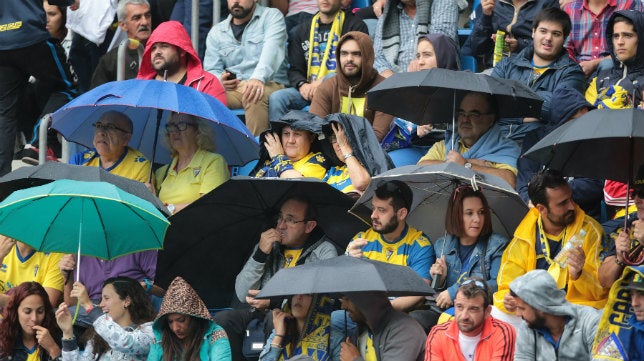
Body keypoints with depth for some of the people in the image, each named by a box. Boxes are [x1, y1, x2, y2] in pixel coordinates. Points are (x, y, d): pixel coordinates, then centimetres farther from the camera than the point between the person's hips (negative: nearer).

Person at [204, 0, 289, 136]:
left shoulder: (272, 16, 7)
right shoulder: (216, 32, 20)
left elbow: (271, 50, -12)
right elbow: (211, 70, 16)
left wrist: (258, 78, -31)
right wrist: (221, 80, -11)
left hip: (268, 84, -3)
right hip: (231, 88, 3)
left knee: (254, 97, -39)